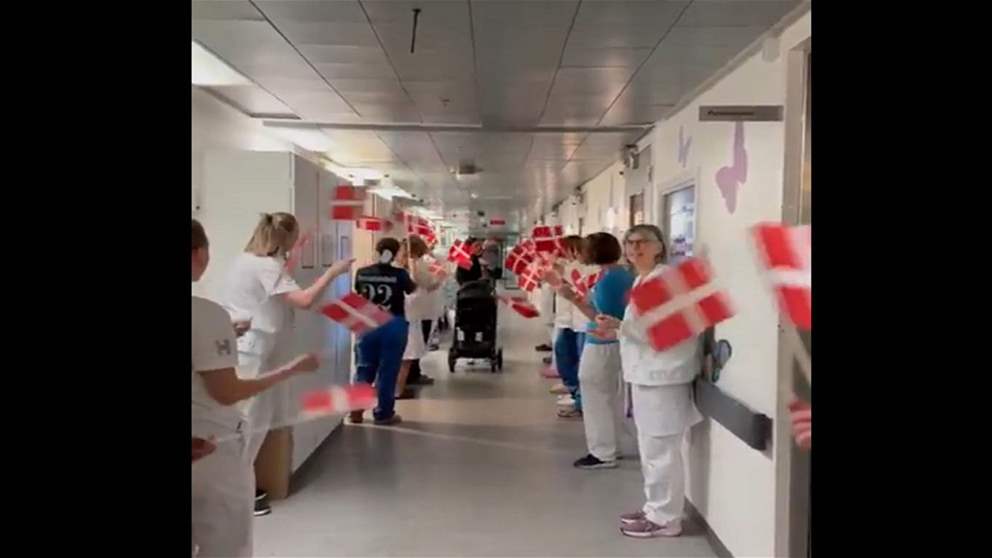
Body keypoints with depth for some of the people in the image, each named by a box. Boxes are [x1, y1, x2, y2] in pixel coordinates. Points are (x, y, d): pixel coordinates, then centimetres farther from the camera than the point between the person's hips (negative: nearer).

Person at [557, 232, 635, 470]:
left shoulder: (606, 280, -21)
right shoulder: (626, 276, 6)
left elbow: (603, 320, -24)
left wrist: (574, 299, -26)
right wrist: (582, 298, 20)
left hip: (602, 346, -10)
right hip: (617, 343, 10)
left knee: (597, 400, 2)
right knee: (610, 399, 19)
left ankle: (603, 454, 10)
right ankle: (609, 447, 30)